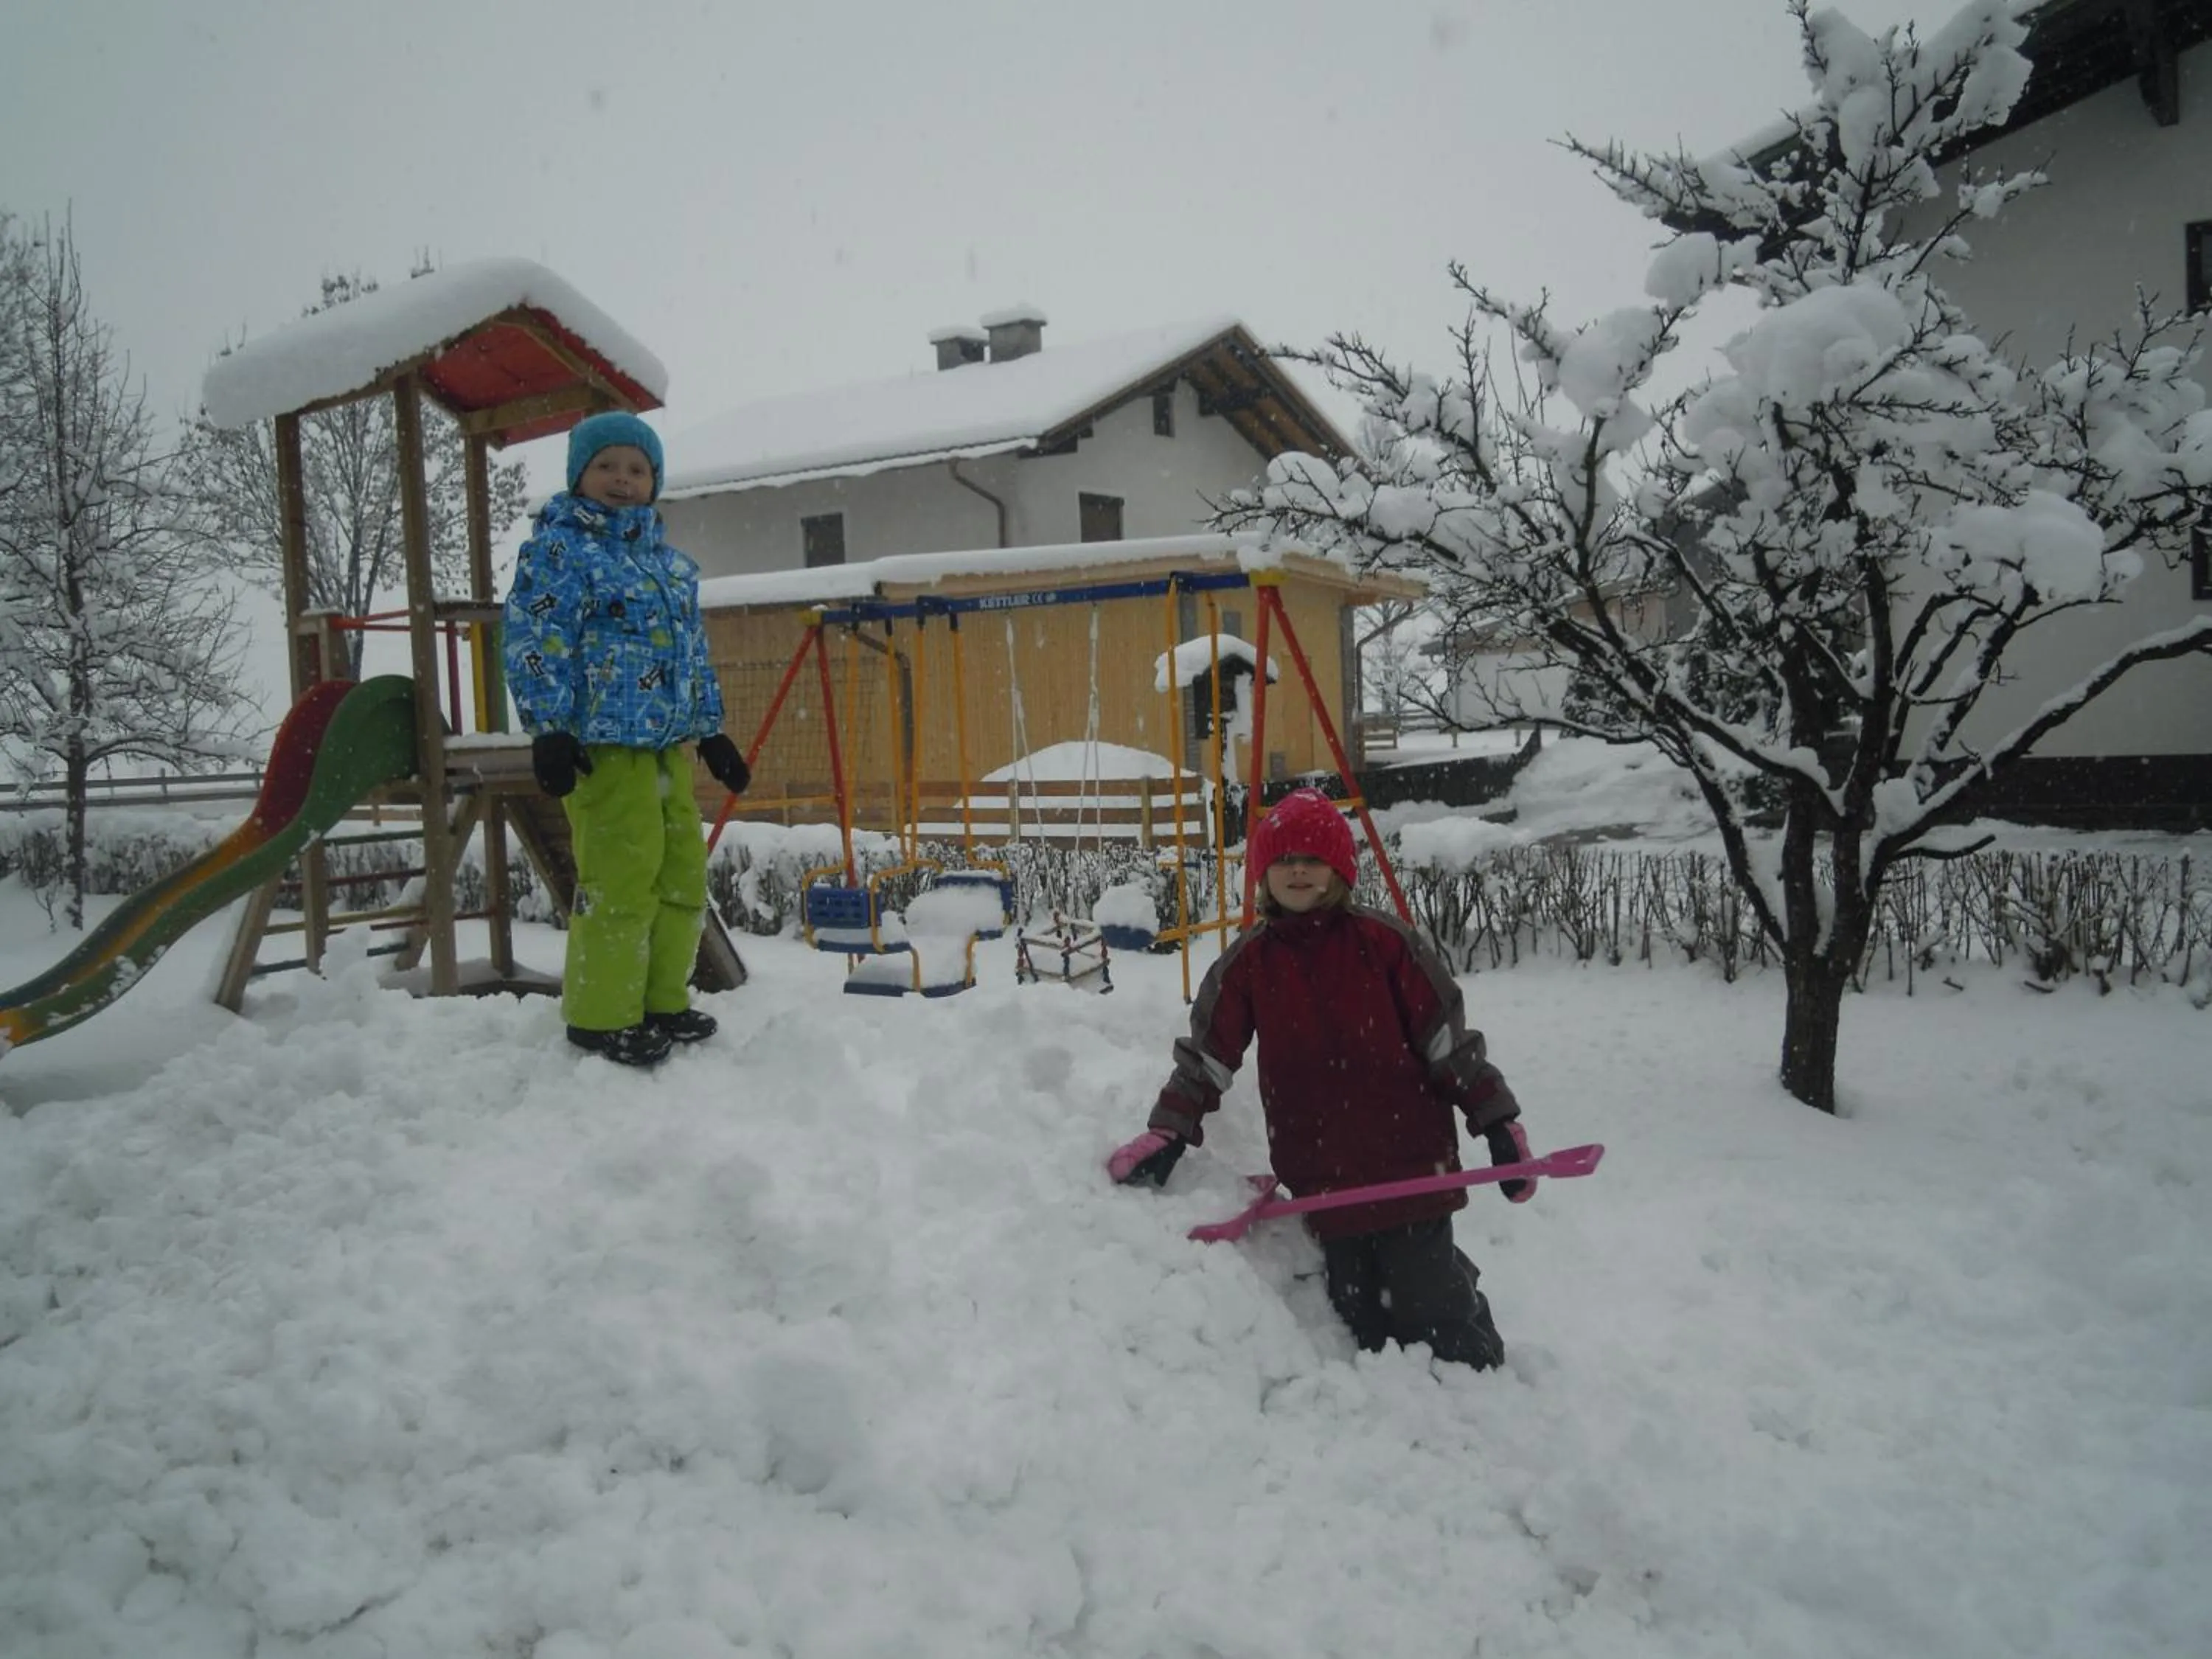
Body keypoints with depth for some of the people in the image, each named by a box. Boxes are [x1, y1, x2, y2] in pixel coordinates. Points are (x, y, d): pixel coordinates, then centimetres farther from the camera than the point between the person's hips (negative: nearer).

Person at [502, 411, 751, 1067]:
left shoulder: (668, 558, 20)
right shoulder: (560, 546, -4)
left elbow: (694, 650, 25)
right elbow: (534, 642, -11)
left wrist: (710, 730, 23)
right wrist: (549, 730, -18)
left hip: (670, 743, 8)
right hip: (603, 746, -8)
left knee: (683, 877, 11)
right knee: (620, 883, -8)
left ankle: (663, 1002, 25)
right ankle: (601, 1017, 5)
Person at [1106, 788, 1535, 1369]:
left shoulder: (1386, 942, -4)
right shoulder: (1247, 962, 3)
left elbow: (1449, 1042, -1)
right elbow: (1207, 1057, 5)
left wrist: (1498, 1123, -3)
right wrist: (1168, 1134, -6)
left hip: (1411, 1163, -2)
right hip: (1321, 1178, 3)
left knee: (1429, 1309, 3)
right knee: (1359, 1314, 10)